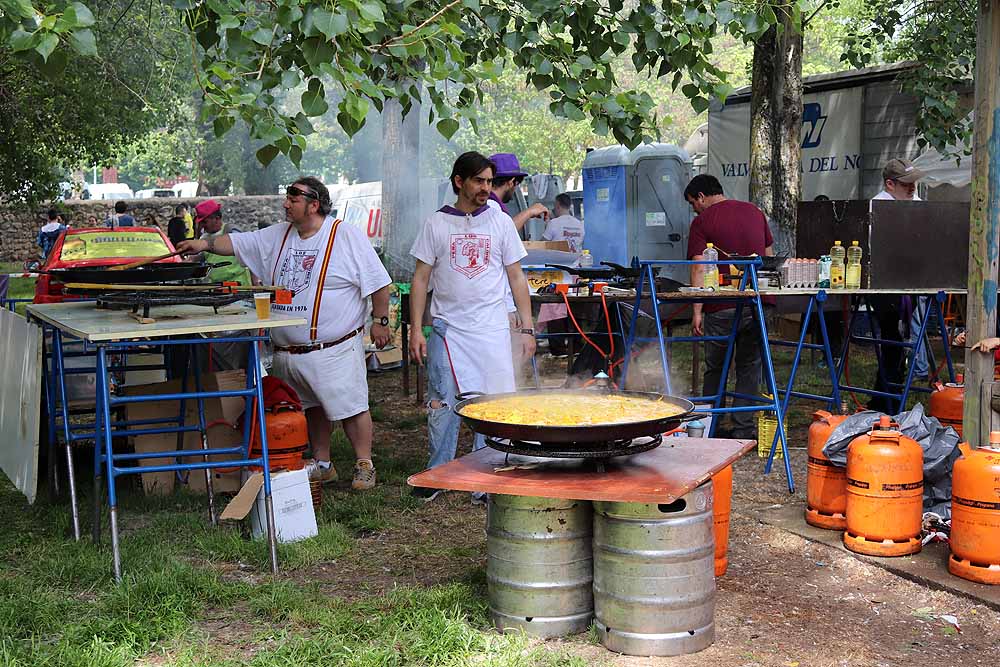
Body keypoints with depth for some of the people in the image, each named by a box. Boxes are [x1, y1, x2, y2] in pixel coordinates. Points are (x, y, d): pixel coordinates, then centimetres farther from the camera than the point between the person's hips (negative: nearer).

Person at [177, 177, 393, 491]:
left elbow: (378, 282, -8)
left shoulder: (348, 236, -9)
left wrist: (380, 320, -8)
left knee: (351, 407, -4)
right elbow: (238, 242, 10)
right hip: (287, 352, 7)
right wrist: (206, 243, -6)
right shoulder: (277, 236, 10)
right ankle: (322, 464, 29)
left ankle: (364, 466, 8)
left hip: (335, 349, -6)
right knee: (313, 408, 17)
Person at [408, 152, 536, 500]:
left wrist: (526, 329, 3)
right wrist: (416, 331, -2)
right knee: (442, 405, 2)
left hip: (492, 328, 1)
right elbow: (421, 279, 5)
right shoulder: (437, 224, 4)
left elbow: (517, 278, 9)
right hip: (448, 328, 0)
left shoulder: (500, 221, 7)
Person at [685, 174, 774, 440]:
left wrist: (697, 311, -10)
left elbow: (699, 269, -11)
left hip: (722, 308, -4)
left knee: (715, 370, 10)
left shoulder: (702, 221, -5)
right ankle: (743, 430, 9)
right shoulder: (755, 212, 12)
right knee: (749, 367, 10)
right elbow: (769, 256, 17)